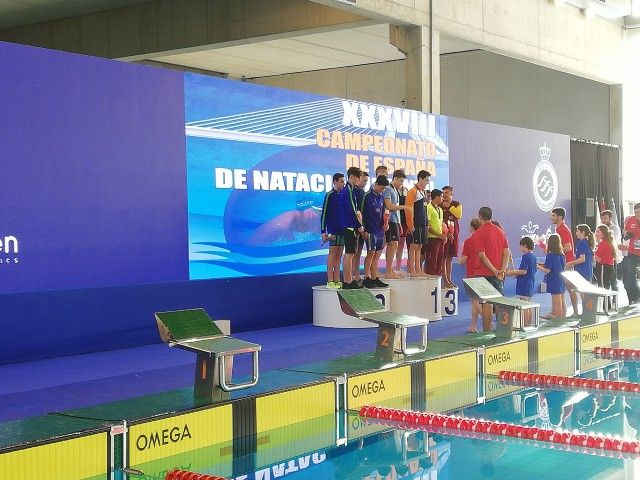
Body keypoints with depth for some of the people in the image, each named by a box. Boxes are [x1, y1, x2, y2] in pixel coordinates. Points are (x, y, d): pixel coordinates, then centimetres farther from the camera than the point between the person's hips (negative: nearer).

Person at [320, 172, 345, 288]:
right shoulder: (330, 195, -6)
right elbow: (324, 213, -7)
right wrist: (323, 231, -12)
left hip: (342, 229, 6)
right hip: (333, 229, -6)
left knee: (339, 255, 7)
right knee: (332, 254, -6)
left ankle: (337, 280, 10)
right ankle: (330, 281, -4)